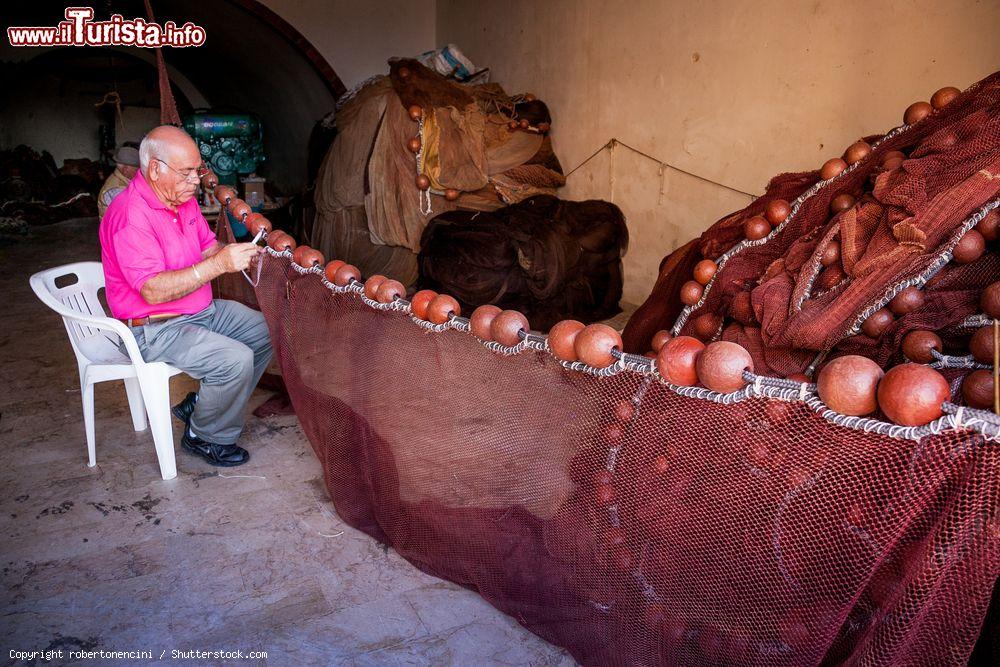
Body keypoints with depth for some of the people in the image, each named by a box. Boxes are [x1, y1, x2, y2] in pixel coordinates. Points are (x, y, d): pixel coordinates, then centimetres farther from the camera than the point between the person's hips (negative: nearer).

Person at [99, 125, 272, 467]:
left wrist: (237, 252, -12)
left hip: (202, 309, 9)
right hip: (154, 329, -9)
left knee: (267, 332, 7)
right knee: (236, 359, -26)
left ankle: (199, 404, 17)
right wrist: (218, 264, -36)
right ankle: (205, 437, 1)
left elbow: (208, 248, 11)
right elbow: (152, 290, -31)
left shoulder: (183, 198, 4)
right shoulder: (130, 216, -24)